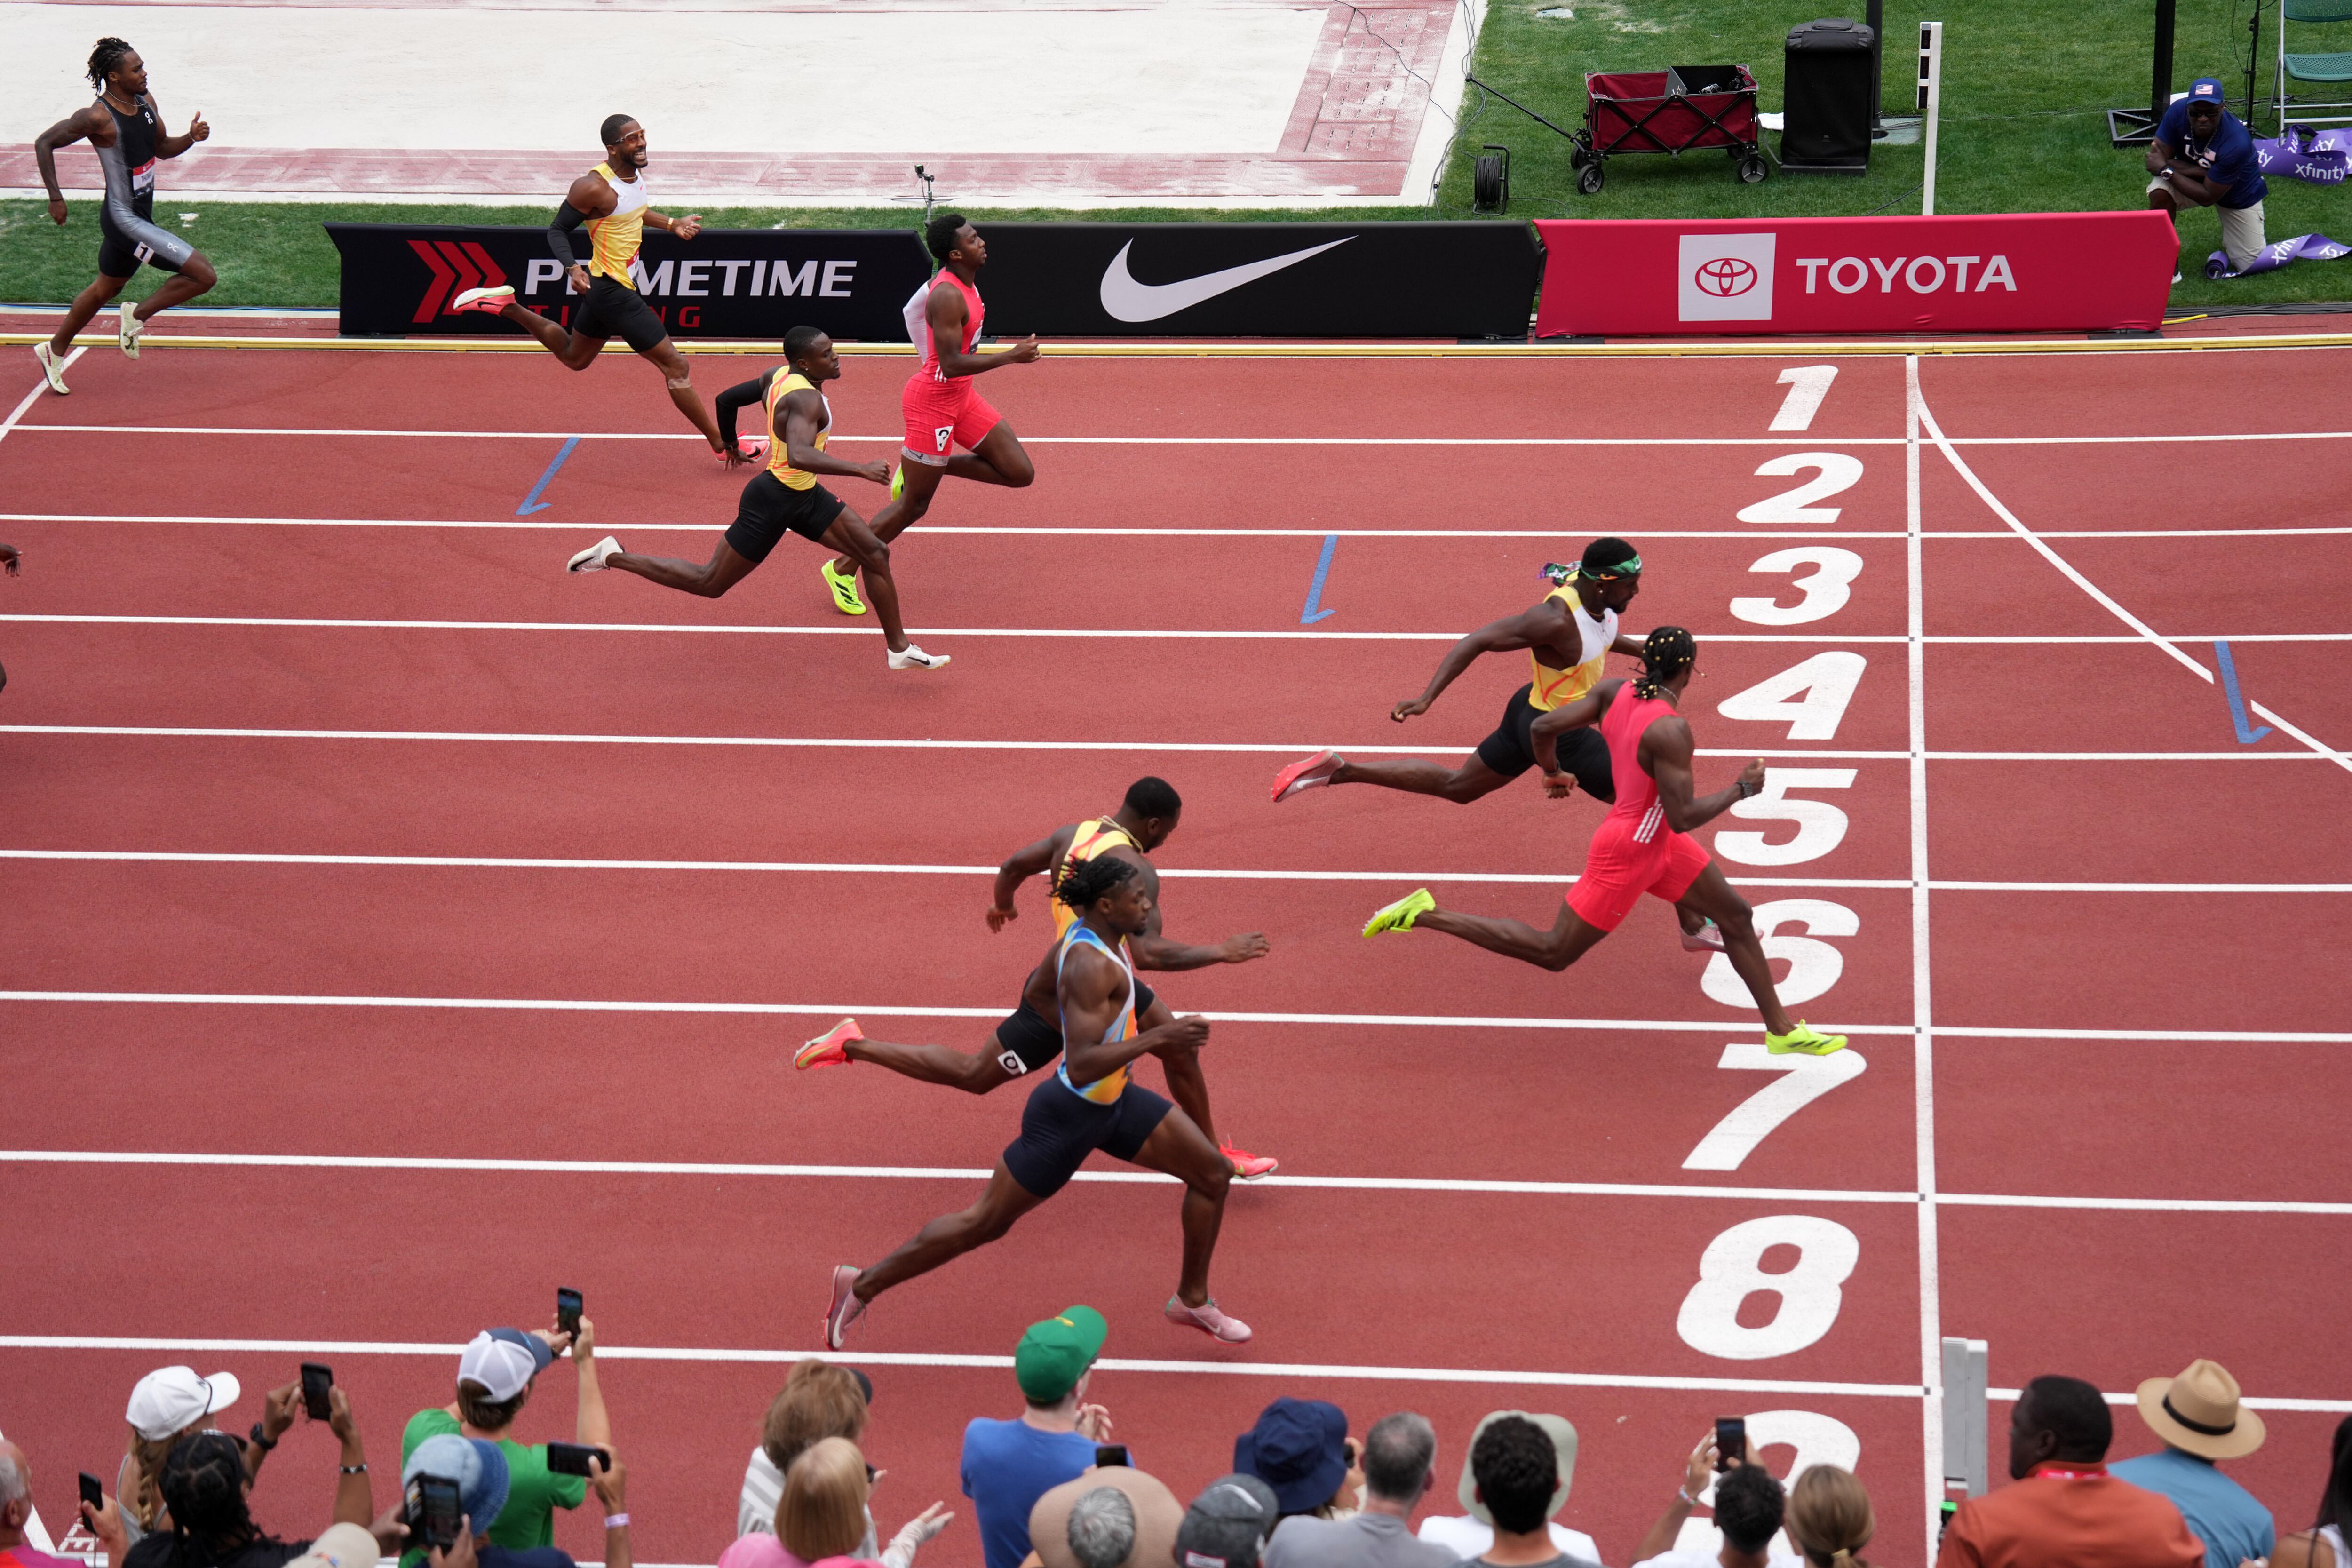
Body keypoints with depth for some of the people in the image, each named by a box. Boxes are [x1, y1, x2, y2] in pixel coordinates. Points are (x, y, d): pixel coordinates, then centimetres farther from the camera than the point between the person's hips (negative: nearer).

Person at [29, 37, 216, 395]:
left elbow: (162, 148, 15)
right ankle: (137, 316, 4)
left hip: (140, 215, 9)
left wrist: (192, 137, -5)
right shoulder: (98, 118, -22)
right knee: (204, 275, -15)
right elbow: (44, 143, -14)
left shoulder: (145, 101, 1)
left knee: (105, 289, 27)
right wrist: (56, 198, -14)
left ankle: (55, 352, 44)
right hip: (124, 220, -9)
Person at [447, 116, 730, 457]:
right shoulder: (594, 186, -23)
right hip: (613, 291, -10)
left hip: (608, 288, 10)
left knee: (574, 357, 31)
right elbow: (557, 230, -15)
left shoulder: (635, 172, 3)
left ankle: (507, 305, 35)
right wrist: (572, 268, -31)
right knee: (675, 365, -7)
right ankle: (722, 443, 1)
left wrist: (672, 224, 13)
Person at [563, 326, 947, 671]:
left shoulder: (779, 377, 0)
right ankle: (613, 557, 14)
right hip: (773, 503, -10)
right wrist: (860, 469, -46)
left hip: (805, 497, 10)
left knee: (875, 553, 6)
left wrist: (731, 444, 31)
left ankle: (899, 650, 14)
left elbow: (727, 399, 14)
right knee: (709, 584, 2)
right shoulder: (806, 399, -28)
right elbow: (799, 456, -47)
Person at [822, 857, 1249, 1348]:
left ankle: (1192, 1299, 25)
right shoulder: (1092, 966, -30)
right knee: (984, 1224, 3)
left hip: (1112, 1102, 10)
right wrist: (1158, 1036, -38)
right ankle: (864, 1285, 18)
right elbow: (1081, 1066, -36)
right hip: (1070, 1114, -9)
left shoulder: (1085, 936, -1)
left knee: (1214, 1172, 9)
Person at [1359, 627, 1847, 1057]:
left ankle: (1782, 1031, 24)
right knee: (1553, 954, 5)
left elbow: (1543, 726, -6)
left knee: (1737, 918, 13)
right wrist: (1742, 790, -17)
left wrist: (1553, 773, 15)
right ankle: (1425, 915, 9)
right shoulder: (1670, 730, -31)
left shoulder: (1616, 692, -8)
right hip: (1628, 854, -9)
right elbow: (1683, 817, -30)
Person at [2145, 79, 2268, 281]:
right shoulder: (2178, 111, -27)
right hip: (2191, 179, 2)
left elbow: (2207, 197, -31)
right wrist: (2204, 171, -32)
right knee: (2160, 192, -32)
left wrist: (2167, 171, -32)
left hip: (2239, 194, -2)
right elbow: (2157, 161, -22)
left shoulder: (2237, 143, -38)